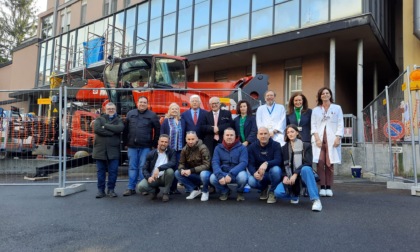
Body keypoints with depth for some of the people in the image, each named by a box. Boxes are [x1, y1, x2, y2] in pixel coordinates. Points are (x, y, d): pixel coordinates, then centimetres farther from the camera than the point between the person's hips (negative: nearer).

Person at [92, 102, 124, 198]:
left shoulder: (119, 120, 12)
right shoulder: (99, 119, 10)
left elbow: (120, 128, -12)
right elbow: (96, 129, -12)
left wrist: (105, 126, -11)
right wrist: (112, 132, -13)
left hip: (113, 150, 0)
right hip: (100, 149, 0)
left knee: (113, 171, 0)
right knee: (100, 171, 6)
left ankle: (111, 189, 14)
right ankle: (100, 190, 17)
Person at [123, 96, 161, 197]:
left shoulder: (152, 115, 0)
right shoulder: (130, 113, 8)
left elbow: (157, 130, 1)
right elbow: (125, 129, 12)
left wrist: (154, 143, -1)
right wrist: (126, 142, 9)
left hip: (145, 147, -3)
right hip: (132, 146, 3)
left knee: (143, 167, 0)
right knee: (132, 167, 8)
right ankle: (131, 188, 14)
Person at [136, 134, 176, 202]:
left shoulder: (171, 152, -3)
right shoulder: (151, 154, 2)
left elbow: (173, 163, -21)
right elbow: (145, 169, 1)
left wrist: (159, 168, -33)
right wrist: (148, 177, -21)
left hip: (164, 178, -1)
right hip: (152, 178, 1)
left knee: (169, 170, -33)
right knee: (140, 186, -26)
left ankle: (165, 193, -10)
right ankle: (155, 190, 9)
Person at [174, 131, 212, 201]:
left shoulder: (203, 148, -18)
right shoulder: (185, 149, -3)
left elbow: (206, 165, -23)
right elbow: (181, 163, 4)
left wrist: (191, 170, -31)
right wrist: (182, 169, -21)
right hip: (193, 175, 5)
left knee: (203, 174, -38)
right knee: (177, 173, -14)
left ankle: (205, 191, -5)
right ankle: (195, 190, 1)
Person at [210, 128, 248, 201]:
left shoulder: (242, 148, -3)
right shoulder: (218, 148, 3)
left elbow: (243, 163, -15)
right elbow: (215, 162, -8)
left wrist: (231, 174, -28)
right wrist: (220, 175, -27)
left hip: (237, 174, -2)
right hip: (223, 174, 2)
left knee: (243, 176, -35)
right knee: (213, 178, -27)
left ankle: (240, 192, 2)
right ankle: (225, 191, 7)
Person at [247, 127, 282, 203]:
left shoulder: (276, 145, -9)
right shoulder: (252, 147, -3)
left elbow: (278, 160, -23)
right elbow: (250, 164, -9)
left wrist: (266, 163, -43)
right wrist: (254, 173, -31)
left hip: (273, 174, -2)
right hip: (259, 174, 2)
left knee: (275, 169, -36)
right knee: (251, 181, -29)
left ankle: (272, 192, -7)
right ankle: (264, 188, 10)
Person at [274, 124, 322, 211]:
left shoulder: (306, 146, 2)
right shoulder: (284, 148, 11)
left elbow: (308, 163, -11)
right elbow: (282, 165, 6)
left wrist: (295, 174, -22)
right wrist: (285, 176, -14)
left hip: (302, 175, -3)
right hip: (289, 176, 3)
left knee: (305, 169, -39)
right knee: (278, 192, -24)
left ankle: (316, 200, -36)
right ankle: (294, 194, 11)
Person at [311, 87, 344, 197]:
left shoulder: (337, 108, 12)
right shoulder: (315, 110, 14)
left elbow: (340, 124, 6)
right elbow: (313, 125, 7)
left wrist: (338, 138, -6)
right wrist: (317, 138, -6)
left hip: (332, 139, -1)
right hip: (319, 139, 1)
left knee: (330, 163, -4)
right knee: (320, 162, -7)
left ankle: (329, 187, 3)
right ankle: (322, 187, -2)